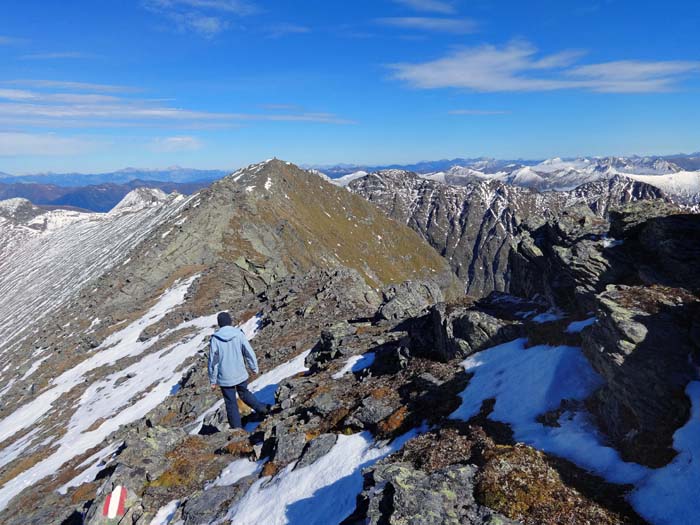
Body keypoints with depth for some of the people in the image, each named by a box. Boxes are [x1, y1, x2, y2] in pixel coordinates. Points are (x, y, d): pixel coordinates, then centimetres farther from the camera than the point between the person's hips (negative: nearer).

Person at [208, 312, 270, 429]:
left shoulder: (215, 339, -11)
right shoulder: (239, 334, -9)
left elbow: (213, 361, -7)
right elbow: (249, 353, -4)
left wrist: (213, 380, 3)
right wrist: (255, 368, 10)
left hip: (225, 378, -1)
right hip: (241, 374, 1)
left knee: (231, 404, 11)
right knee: (244, 393, 28)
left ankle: (237, 429, 19)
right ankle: (261, 408, 22)